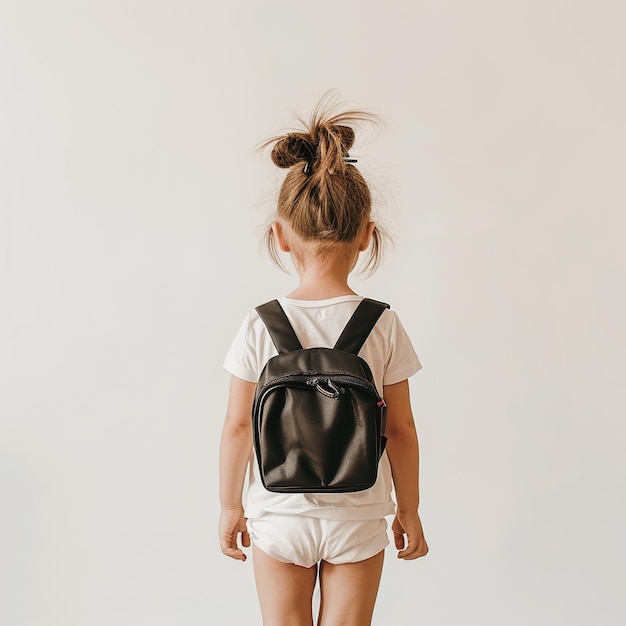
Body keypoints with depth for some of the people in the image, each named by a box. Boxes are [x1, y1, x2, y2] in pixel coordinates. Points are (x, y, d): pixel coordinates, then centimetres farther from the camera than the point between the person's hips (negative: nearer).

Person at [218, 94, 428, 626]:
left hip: (279, 516, 0)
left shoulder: (260, 327, -12)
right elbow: (401, 430, -6)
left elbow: (238, 427, -6)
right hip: (358, 520, 0)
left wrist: (230, 506, 8)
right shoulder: (383, 326, -12)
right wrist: (409, 511, 8)